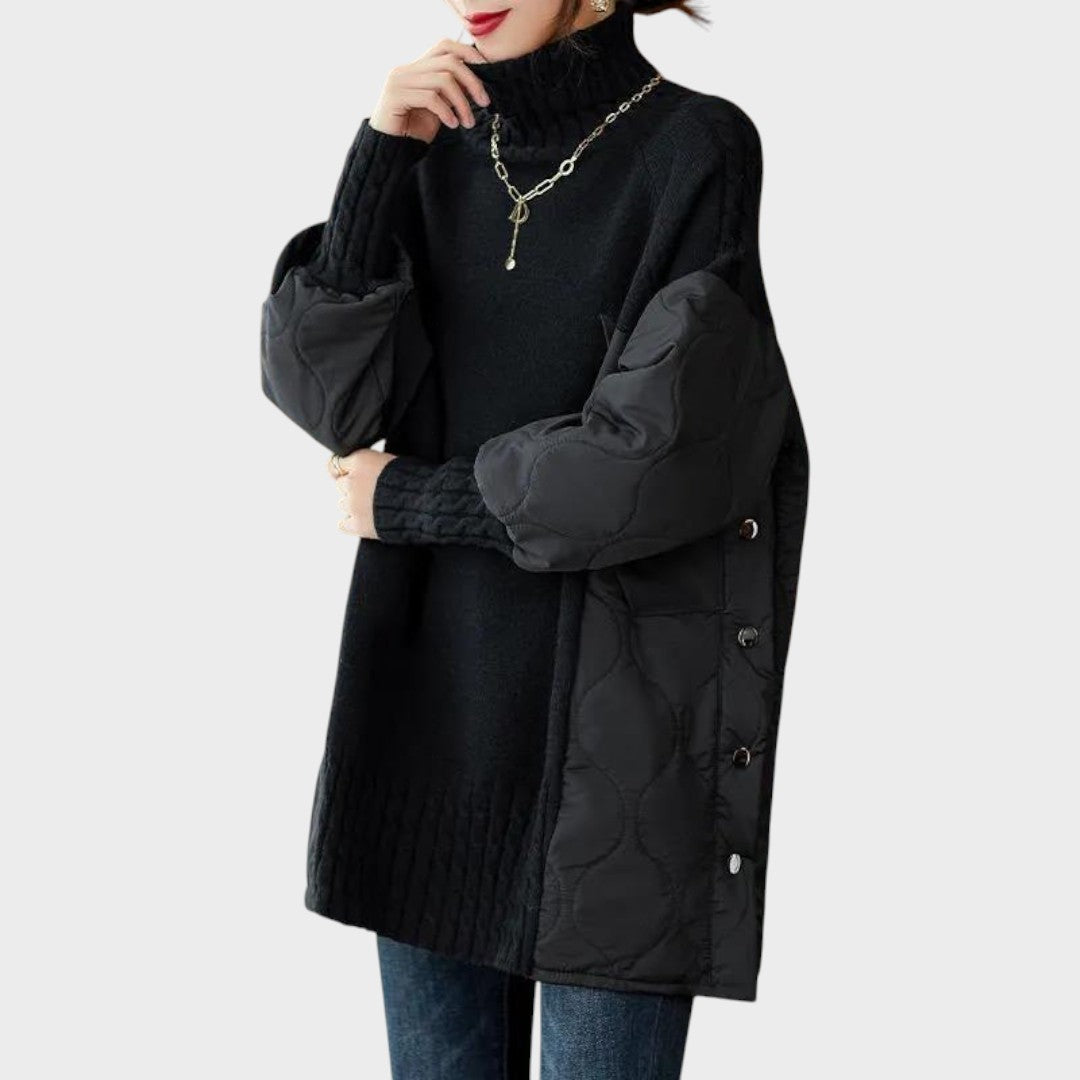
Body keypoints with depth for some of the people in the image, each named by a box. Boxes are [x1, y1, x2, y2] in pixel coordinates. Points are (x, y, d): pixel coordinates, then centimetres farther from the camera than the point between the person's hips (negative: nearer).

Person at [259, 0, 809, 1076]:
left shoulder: (697, 148, -8)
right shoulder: (440, 153, 8)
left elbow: (651, 453, -15)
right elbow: (334, 394, -3)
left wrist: (406, 502, -5)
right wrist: (379, 158, -12)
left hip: (620, 699, -5)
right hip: (439, 684, 5)